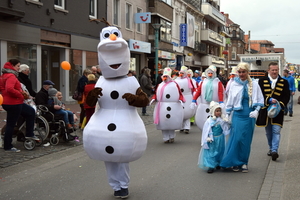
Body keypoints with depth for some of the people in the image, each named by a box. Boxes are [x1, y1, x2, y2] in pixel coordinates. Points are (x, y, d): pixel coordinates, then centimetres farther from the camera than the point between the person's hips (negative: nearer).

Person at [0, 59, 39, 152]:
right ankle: (8, 147, 8)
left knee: (31, 111, 20)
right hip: (13, 103, -11)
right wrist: (21, 95, -20)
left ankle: (29, 134, 24)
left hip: (15, 103, 11)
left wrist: (22, 92, 7)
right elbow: (9, 89, -33)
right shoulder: (11, 76, -18)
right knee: (11, 125, -2)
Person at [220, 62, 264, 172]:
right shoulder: (234, 84, 3)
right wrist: (227, 114, 8)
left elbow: (260, 101, 7)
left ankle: (244, 162, 16)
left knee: (246, 140, 4)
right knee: (236, 138, -7)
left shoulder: (254, 84, 2)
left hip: (249, 116, 1)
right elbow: (229, 101, 9)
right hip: (237, 115, 0)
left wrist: (256, 111, -8)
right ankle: (235, 162, 7)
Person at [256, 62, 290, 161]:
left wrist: (280, 105, -15)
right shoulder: (262, 81, 3)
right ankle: (271, 148, 28)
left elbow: (287, 96, 2)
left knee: (276, 131, -10)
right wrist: (269, 100, -19)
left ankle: (274, 150, -12)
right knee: (268, 132, 12)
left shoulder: (284, 82, 5)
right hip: (265, 111, 1)